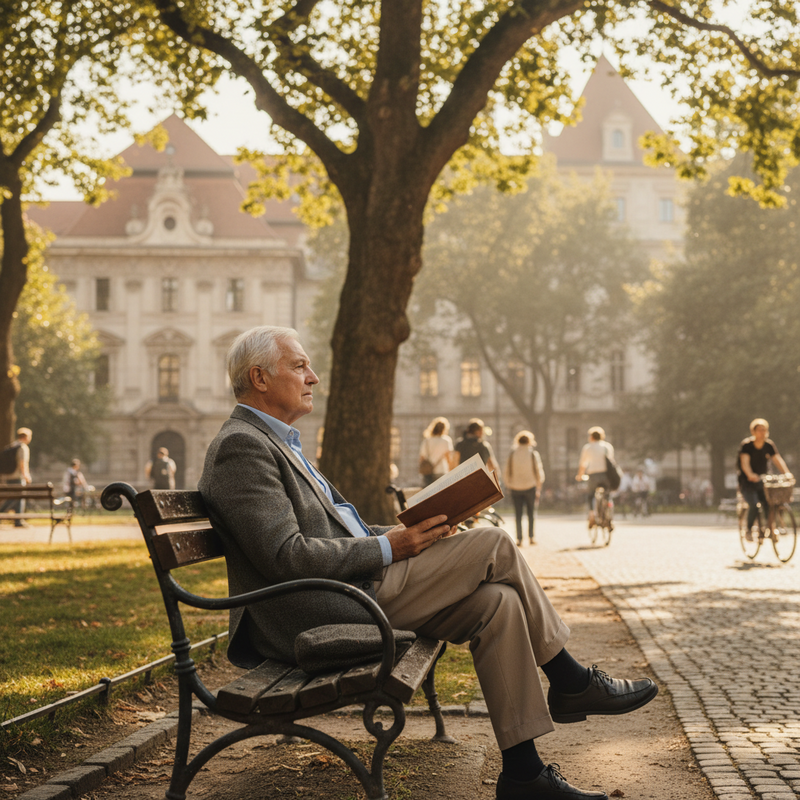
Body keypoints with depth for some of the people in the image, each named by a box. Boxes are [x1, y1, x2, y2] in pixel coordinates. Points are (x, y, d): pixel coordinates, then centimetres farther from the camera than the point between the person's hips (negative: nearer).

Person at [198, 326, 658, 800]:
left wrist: (408, 534, 7)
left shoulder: (279, 442, 22)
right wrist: (389, 548, -15)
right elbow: (285, 556, -21)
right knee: (493, 544, -11)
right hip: (321, 617, -10)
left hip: (353, 596, 10)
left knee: (497, 601, -5)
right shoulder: (240, 447, -12)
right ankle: (570, 681, 7)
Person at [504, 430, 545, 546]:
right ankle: (531, 536, 4)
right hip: (530, 486, -1)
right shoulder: (533, 454, -4)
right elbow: (539, 471, -1)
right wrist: (539, 486, 12)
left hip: (516, 488, 1)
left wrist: (509, 484, 15)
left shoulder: (512, 454, 0)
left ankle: (519, 539, 0)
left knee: (518, 514, 4)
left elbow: (506, 472, 1)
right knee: (531, 512, 9)